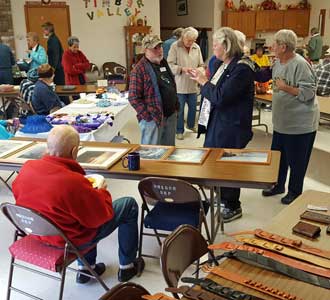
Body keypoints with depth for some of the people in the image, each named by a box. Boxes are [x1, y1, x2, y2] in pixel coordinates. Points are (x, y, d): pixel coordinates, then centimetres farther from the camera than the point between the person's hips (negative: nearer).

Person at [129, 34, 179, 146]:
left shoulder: (163, 63, 11)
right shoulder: (139, 69, -14)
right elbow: (133, 98, -17)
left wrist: (176, 105, 15)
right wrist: (148, 116, -19)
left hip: (171, 115, 8)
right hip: (153, 119, -8)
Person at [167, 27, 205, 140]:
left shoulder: (196, 48, 4)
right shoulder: (175, 46, -9)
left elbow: (201, 65, 7)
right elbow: (170, 65, -12)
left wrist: (199, 70, -15)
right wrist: (182, 69, -25)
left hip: (193, 85, 4)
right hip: (179, 85, -4)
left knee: (193, 107, 16)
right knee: (179, 109, 5)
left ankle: (191, 125, 40)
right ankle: (179, 131, 20)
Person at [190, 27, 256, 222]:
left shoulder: (242, 68, -21)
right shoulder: (222, 64, 8)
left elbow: (220, 97, -26)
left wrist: (204, 82, -14)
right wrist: (202, 79, 3)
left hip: (231, 127, -9)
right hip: (217, 122, 10)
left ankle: (233, 207, 23)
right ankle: (220, 196, 42)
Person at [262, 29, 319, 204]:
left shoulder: (300, 64, -20)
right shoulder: (277, 63, 6)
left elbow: (308, 92, -23)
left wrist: (285, 88, -24)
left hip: (299, 123, -8)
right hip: (281, 122, 8)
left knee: (296, 161, 6)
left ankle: (295, 192, 24)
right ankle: (278, 185, 37)